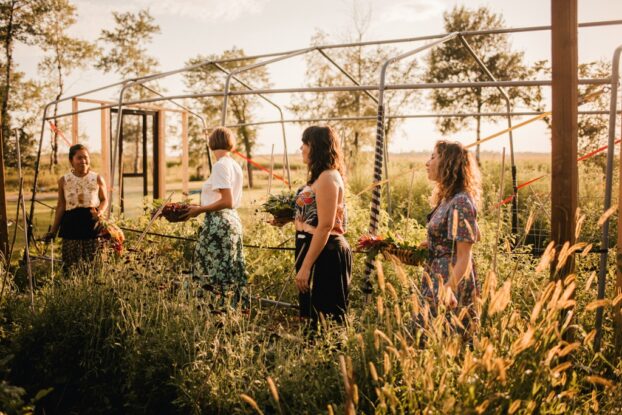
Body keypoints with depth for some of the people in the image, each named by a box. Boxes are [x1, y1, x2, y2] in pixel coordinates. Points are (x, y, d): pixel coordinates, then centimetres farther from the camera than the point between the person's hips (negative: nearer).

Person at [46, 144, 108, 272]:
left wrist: (100, 212, -11)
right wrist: (53, 230, 12)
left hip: (92, 223, 0)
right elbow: (61, 206, 12)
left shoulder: (97, 179, 5)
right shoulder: (64, 181, 6)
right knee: (70, 264, -2)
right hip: (71, 224, 1)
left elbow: (104, 200, 12)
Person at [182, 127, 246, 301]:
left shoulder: (220, 165, -13)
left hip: (218, 222, -9)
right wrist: (203, 206, 19)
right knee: (231, 272, 11)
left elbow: (227, 201, -20)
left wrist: (200, 209, -12)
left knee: (213, 272, -2)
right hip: (233, 219, 9)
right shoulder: (236, 165, 12)